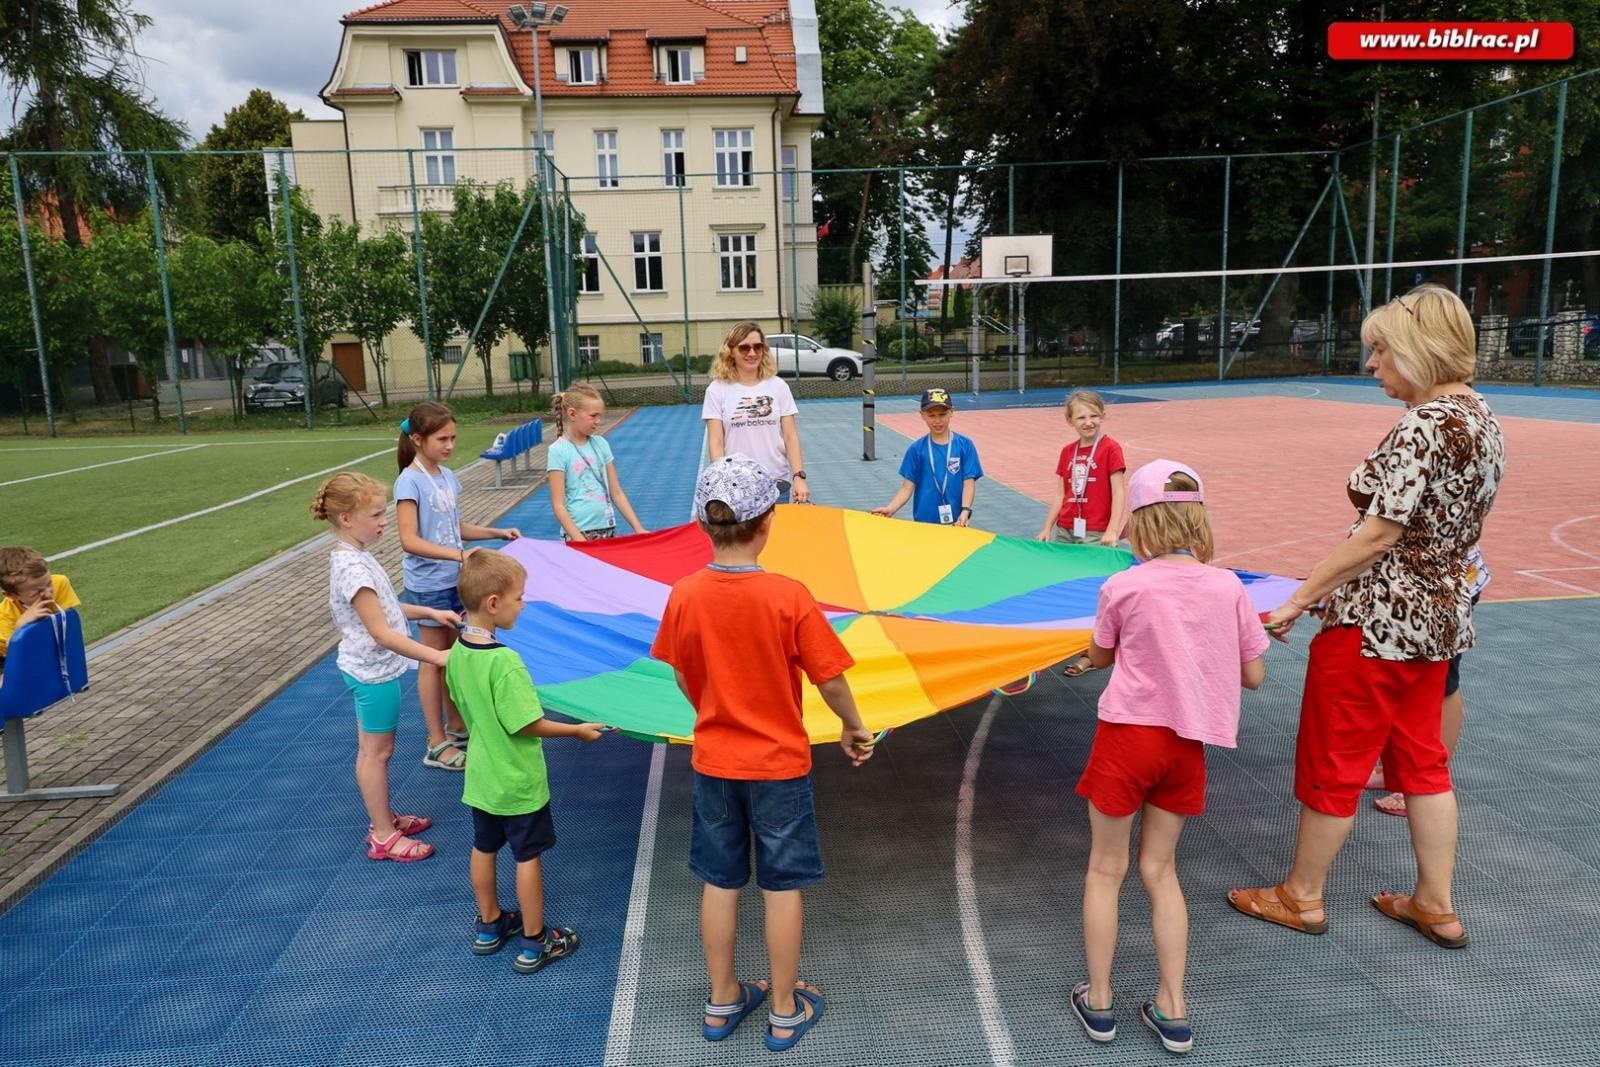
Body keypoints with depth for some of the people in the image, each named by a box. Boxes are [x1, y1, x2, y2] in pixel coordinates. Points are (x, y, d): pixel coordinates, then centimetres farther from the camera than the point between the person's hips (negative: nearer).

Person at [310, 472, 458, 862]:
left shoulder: (354, 556, 4)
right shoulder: (353, 567, -27)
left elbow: (382, 607, 18)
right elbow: (381, 633, -29)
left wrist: (431, 612, 14)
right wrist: (436, 656, -31)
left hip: (370, 668, 10)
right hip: (374, 670, -10)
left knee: (372, 749, 20)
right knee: (377, 751, 3)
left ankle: (383, 818, 34)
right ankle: (384, 837, 16)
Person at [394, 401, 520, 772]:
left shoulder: (448, 476, 5)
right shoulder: (410, 482, -17)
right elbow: (410, 541, -25)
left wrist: (497, 533, 5)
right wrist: (459, 554, -34)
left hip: (454, 581, 7)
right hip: (428, 586, -7)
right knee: (434, 660, 2)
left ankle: (456, 727, 30)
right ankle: (438, 745, 13)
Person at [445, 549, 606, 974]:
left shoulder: (456, 652, -6)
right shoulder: (505, 662, -30)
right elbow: (529, 725, -25)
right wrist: (578, 730, -13)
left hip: (481, 777, 8)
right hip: (518, 783, -7)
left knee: (483, 849, 20)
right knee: (527, 857, 7)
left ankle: (489, 926, 39)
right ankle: (534, 944, 20)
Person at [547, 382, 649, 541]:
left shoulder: (601, 444, 6)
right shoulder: (559, 451, -7)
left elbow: (617, 493, 10)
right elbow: (558, 505, -9)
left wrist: (638, 528, 7)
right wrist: (579, 540, -16)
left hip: (607, 529, 4)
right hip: (579, 533, -4)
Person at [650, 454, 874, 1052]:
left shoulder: (684, 595, -11)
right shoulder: (789, 597, -21)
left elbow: (683, 678, 2)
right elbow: (830, 679, -13)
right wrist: (854, 729, 5)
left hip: (713, 761, 3)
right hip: (778, 763, -3)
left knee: (720, 881, 18)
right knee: (782, 886, 12)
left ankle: (722, 1002, 33)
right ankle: (785, 1012, 27)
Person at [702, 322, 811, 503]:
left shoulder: (778, 386, 4)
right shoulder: (717, 390, -1)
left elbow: (790, 436, 2)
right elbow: (715, 442, -4)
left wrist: (799, 477, -8)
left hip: (778, 481, 2)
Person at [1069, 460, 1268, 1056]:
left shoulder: (1123, 588, -11)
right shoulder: (1228, 586, -4)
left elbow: (1098, 657, 5)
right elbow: (1254, 675, 3)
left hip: (1127, 735, -3)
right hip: (1188, 743, 3)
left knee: (1106, 868, 13)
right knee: (1160, 868, 19)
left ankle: (1098, 1002, 23)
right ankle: (1173, 1010, 23)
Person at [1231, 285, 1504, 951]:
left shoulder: (1423, 426, -22)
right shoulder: (1481, 419, 7)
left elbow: (1378, 534, -24)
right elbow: (1449, 527, 13)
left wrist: (1296, 601, -19)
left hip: (1377, 621, -9)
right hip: (1439, 616, 9)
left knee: (1332, 763, 6)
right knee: (1421, 761, 20)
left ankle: (1301, 897, 23)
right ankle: (1436, 906, 31)